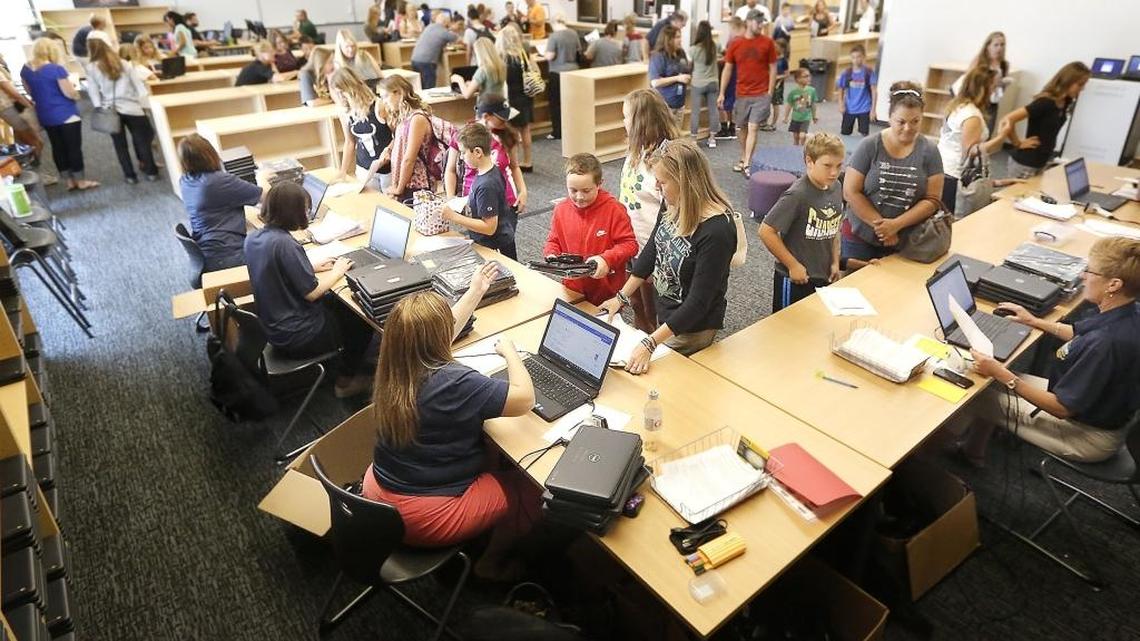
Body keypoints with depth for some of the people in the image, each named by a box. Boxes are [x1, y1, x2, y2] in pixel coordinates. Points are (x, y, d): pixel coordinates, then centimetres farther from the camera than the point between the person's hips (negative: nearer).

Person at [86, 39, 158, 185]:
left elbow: (93, 91, -1)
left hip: (109, 110, 0)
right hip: (131, 108, 0)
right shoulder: (125, 64, 4)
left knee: (120, 144, 9)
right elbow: (139, 84, -1)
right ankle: (151, 172, 8)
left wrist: (99, 108, 3)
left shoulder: (92, 68, 2)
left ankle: (130, 175, 12)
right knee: (142, 140, 7)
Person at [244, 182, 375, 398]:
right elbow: (311, 293, -23)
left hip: (273, 327, 9)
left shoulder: (253, 238, -2)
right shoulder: (284, 244, -29)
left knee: (338, 303, 24)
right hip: (296, 336, -9)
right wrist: (337, 271, -8)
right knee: (362, 320, 11)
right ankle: (346, 381, 26)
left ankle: (347, 365, 32)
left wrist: (312, 267, 8)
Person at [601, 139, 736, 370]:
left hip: (691, 327, -7)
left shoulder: (717, 231, -31)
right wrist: (621, 297, 8)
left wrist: (649, 344, -30)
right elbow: (652, 249, 6)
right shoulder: (673, 206, -9)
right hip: (665, 312, 7)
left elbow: (698, 302, -28)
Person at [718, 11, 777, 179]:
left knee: (753, 128, -10)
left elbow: (772, 68, 3)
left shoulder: (768, 42, -1)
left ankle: (746, 165, -10)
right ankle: (742, 159, 30)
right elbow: (727, 69, 6)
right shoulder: (735, 44, 2)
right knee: (742, 128, 13)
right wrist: (722, 93, 2)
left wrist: (770, 92, -3)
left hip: (761, 94, -2)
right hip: (742, 94, 2)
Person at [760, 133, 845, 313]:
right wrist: (793, 265, -17)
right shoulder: (797, 195, -22)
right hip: (795, 279, -7)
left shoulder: (835, 187, 0)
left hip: (823, 277, 7)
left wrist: (835, 262, 9)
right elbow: (766, 231, -23)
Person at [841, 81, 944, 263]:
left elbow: (932, 199, -5)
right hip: (860, 237, -1)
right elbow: (850, 192, -10)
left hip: (904, 242, 1)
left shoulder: (929, 151, -2)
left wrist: (897, 224, -17)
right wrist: (880, 224, -14)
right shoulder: (869, 146, -7)